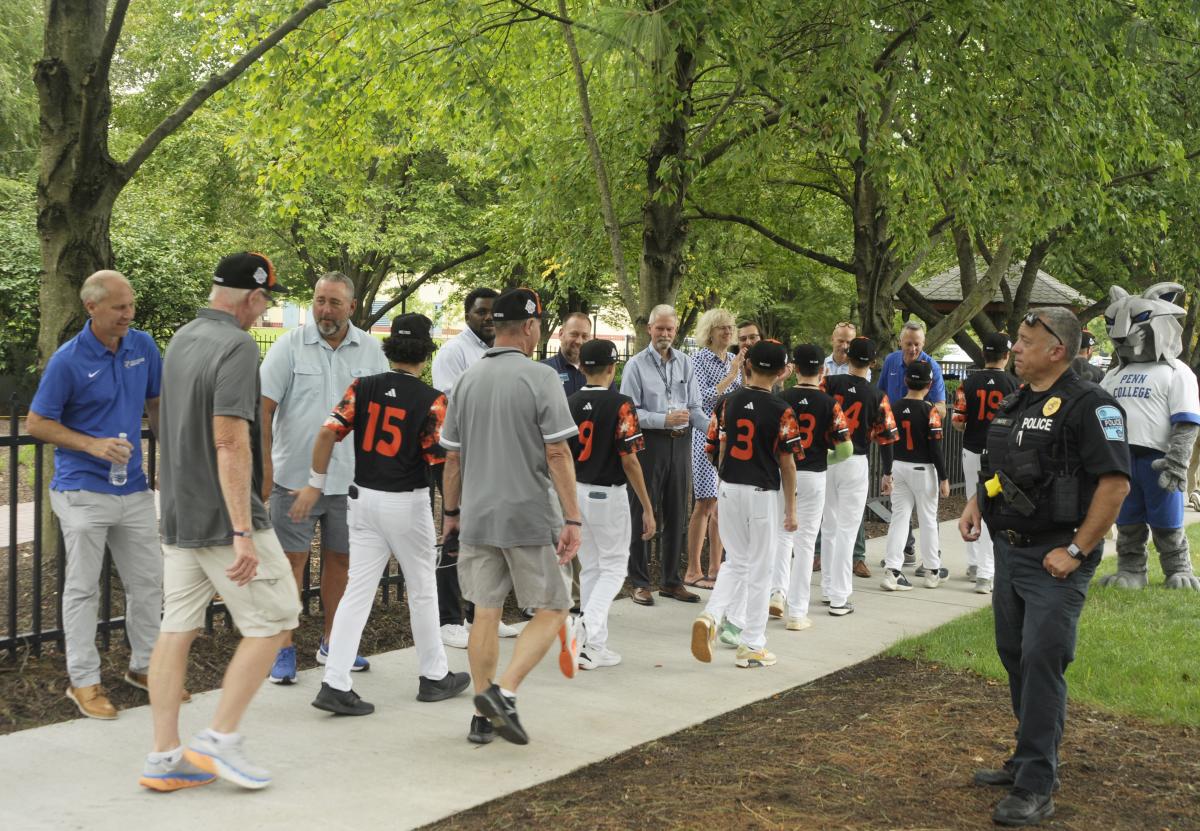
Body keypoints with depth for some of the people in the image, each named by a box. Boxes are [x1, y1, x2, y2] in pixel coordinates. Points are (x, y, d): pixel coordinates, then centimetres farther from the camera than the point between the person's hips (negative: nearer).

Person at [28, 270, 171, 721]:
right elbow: (36, 423, -7)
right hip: (84, 493, -5)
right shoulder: (68, 360, -13)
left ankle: (145, 666, 27)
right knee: (83, 589, 4)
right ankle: (84, 680, 13)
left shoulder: (144, 346, 2)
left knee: (148, 582, 11)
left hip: (134, 489, 5)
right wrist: (93, 445, -18)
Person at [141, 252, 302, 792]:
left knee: (177, 629, 9)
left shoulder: (181, 340, 12)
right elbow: (230, 443, -24)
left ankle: (164, 757, 11)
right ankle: (220, 738, 1)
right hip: (224, 519, -9)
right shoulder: (237, 347, -16)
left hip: (177, 516, 9)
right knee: (272, 621, 3)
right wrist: (243, 534, -25)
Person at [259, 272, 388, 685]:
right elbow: (263, 408, -6)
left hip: (350, 477, 3)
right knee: (291, 559, 0)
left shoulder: (370, 350, 3)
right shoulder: (290, 345, -5)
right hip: (295, 475, -3)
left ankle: (331, 643, 26)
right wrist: (264, 468, -12)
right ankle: (284, 648, 9)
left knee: (340, 558, 12)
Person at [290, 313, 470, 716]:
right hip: (407, 503, -4)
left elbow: (329, 431, -7)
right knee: (422, 591, 12)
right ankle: (434, 677, 25)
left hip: (364, 498, 4)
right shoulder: (432, 400, -11)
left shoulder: (362, 387, 0)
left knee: (358, 591, 5)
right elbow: (442, 458, -13)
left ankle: (335, 685, -2)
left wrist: (316, 484, 0)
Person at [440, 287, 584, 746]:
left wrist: (451, 511, 20)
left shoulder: (468, 380, 6)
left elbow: (452, 456, 10)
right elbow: (557, 454, -12)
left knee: (486, 614, 11)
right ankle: (503, 691, -8)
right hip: (531, 518, -5)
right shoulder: (540, 378, -9)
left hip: (478, 518, 5)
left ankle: (483, 716, 15)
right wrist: (572, 519, -9)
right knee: (551, 612, 7)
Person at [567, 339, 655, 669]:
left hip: (576, 492, 5)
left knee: (590, 569, 15)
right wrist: (647, 508, -9)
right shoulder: (619, 405, -13)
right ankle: (587, 634, -11)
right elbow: (629, 460, -15)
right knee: (613, 568, 7)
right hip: (608, 494, -5)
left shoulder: (569, 404, 1)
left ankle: (594, 647, 17)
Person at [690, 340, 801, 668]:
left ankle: (710, 616, -6)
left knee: (737, 563, 17)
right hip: (762, 494, -4)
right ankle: (752, 646, 12)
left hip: (729, 490, 4)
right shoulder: (781, 411, -10)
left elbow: (722, 451, 7)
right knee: (760, 569, 7)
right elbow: (787, 463, -7)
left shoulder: (729, 403, 1)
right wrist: (791, 508, 2)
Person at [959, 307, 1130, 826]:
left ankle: (1035, 788, -4)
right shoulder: (1013, 405, 12)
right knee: (1015, 658, 15)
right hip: (1009, 550, 9)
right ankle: (1028, 758, 30)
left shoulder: (1087, 405, -14)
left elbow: (1115, 483, -20)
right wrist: (976, 503, 7)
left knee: (1041, 663, -9)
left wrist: (1077, 551, -21)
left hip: (1054, 560, -9)